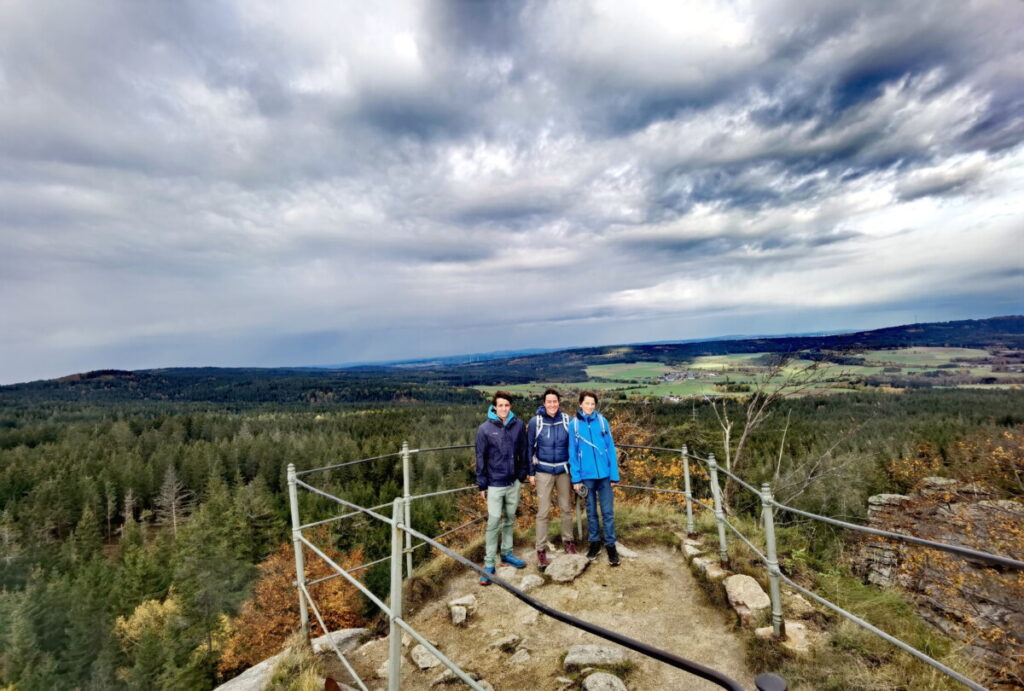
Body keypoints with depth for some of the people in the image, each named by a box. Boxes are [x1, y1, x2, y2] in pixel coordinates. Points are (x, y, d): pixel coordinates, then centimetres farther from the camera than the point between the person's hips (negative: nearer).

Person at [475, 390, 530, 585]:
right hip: (495, 484, -3)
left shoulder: (519, 425, -3)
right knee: (494, 523, 0)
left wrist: (522, 474, 6)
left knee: (510, 519, 16)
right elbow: (481, 458, -5)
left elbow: (523, 452, 6)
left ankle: (507, 554, 33)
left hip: (514, 483, 3)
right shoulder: (485, 428, -10)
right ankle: (489, 563, 12)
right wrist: (482, 485, -4)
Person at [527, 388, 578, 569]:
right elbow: (530, 448, -1)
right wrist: (531, 473, 0)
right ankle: (541, 549, 13)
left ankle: (568, 540, 34)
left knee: (566, 508, 14)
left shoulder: (567, 420, -6)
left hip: (564, 471, 2)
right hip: (543, 472, -2)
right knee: (543, 511, 1)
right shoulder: (535, 422, -10)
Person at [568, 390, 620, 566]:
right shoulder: (574, 424, -4)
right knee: (591, 511, 14)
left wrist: (614, 474, -3)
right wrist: (576, 478, -4)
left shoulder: (602, 421, -3)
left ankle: (610, 545, 20)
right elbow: (573, 453, -1)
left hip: (604, 474, 0)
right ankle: (595, 542, 30)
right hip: (586, 475, 0)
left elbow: (611, 448, -1)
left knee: (608, 511, 6)